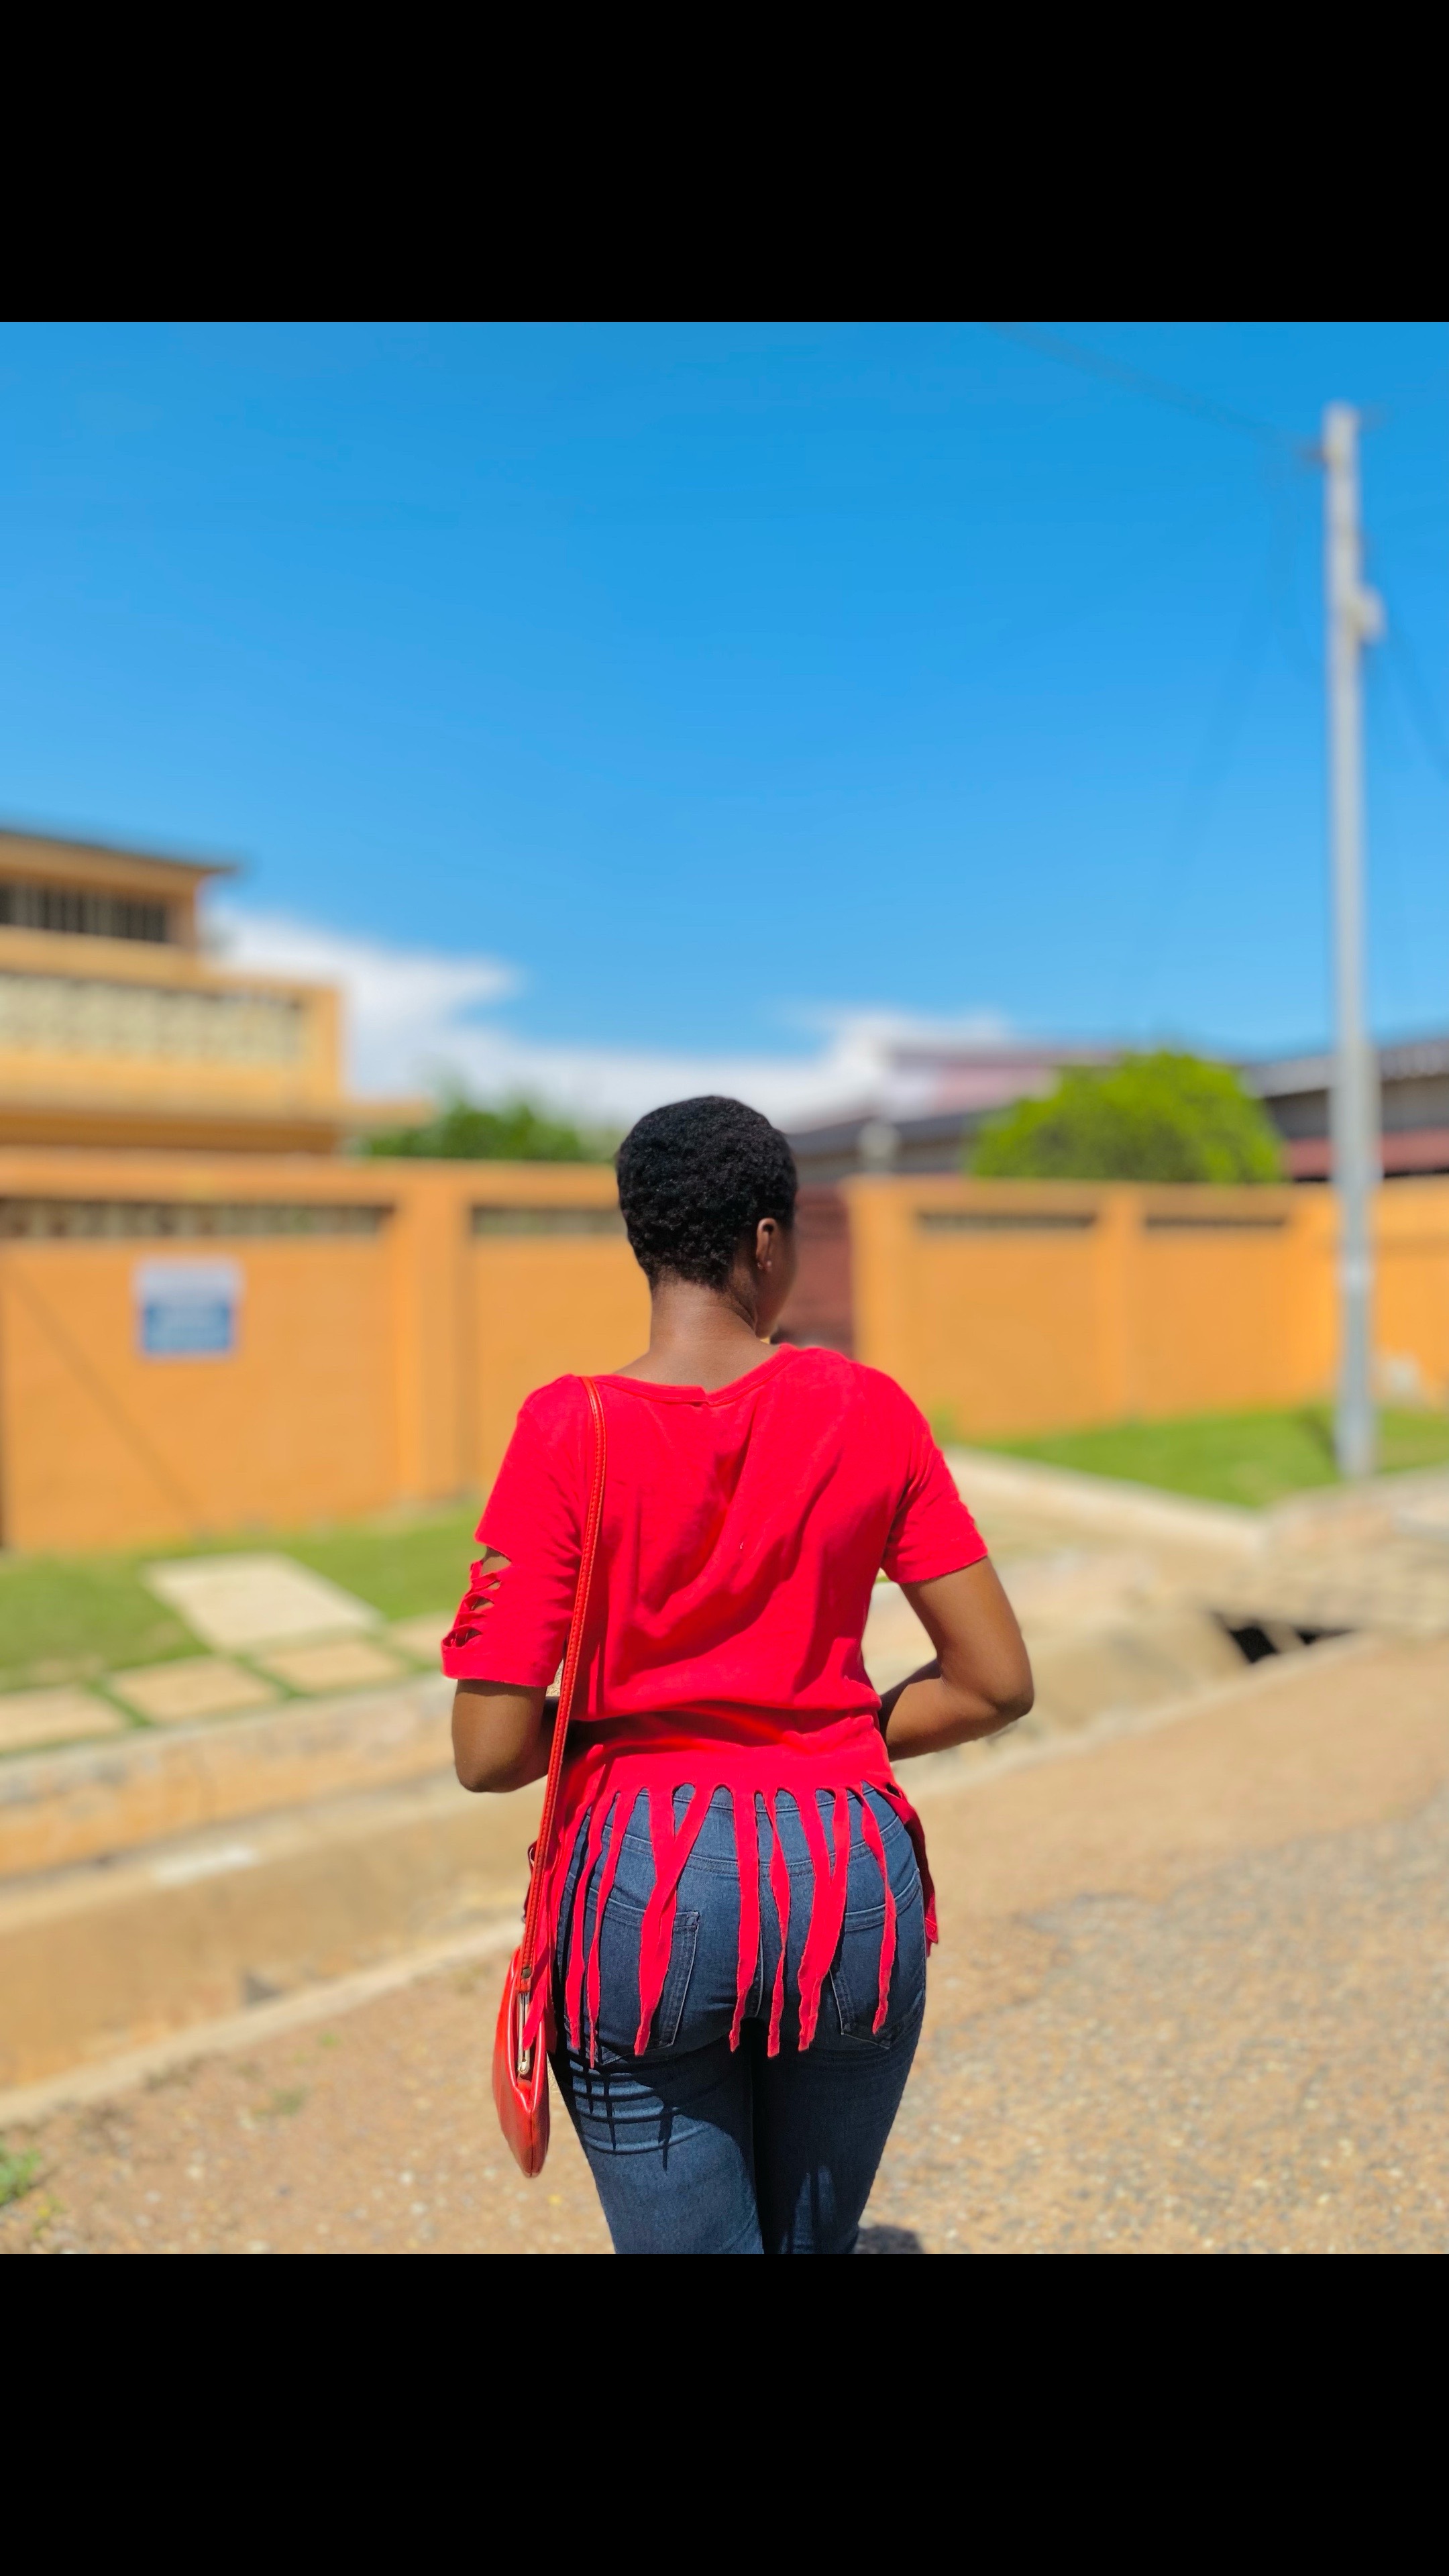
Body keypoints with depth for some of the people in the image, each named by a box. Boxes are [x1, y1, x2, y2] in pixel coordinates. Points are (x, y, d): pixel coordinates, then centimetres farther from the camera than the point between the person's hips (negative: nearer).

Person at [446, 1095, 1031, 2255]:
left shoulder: (569, 1432, -12)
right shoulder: (868, 1410, -6)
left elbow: (491, 1751, -13)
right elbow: (996, 1683, -2)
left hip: (644, 1893, -2)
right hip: (852, 1878, 3)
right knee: (815, 2239, 26)